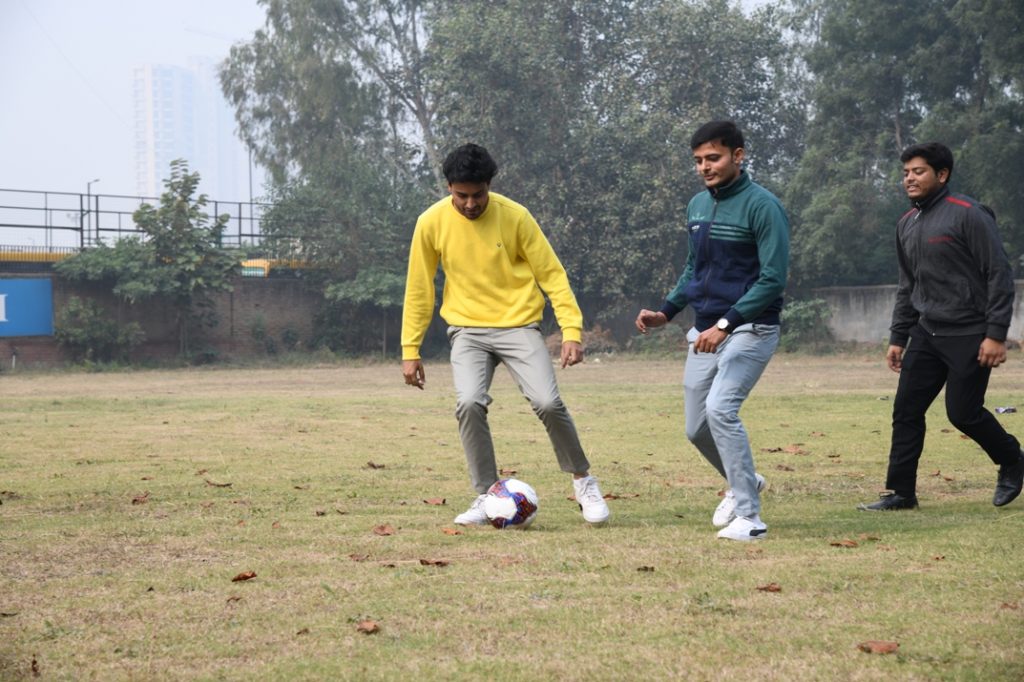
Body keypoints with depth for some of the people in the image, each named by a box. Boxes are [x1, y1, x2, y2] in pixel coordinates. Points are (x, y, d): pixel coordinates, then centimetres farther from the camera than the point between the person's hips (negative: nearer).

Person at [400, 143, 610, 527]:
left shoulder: (515, 217, -9)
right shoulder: (432, 222, -4)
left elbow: (551, 274, -4)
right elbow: (419, 288, 4)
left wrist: (571, 329, -12)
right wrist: (410, 350, 2)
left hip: (518, 325, -1)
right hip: (468, 330, 1)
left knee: (548, 403, -17)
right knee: (469, 404, -23)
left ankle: (583, 481, 9)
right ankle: (486, 497, -8)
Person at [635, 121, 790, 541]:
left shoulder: (762, 206, -13)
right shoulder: (698, 206, 10)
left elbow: (772, 279, -19)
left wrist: (725, 325, -25)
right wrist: (666, 312, 8)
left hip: (750, 330, -8)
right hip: (706, 331, 8)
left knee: (720, 408, -24)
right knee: (696, 427, 9)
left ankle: (748, 517, -17)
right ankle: (743, 484, 38)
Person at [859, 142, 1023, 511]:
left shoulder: (968, 215, -12)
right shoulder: (907, 225, 12)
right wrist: (898, 338, 16)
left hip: (968, 336, -7)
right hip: (927, 334, 7)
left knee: (963, 412, -4)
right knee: (906, 410, 0)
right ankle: (901, 492, 7)